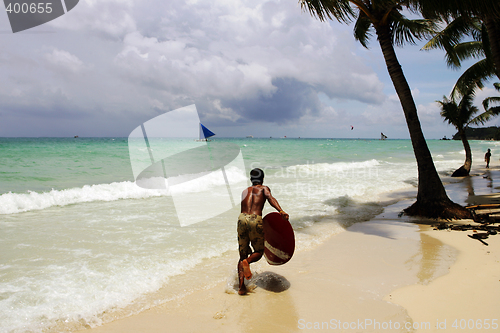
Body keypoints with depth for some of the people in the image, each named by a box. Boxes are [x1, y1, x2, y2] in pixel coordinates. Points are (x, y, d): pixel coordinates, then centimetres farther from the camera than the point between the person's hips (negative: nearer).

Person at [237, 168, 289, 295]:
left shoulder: (245, 192, 27)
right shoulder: (264, 188, 14)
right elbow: (270, 198, -9)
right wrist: (281, 211, -24)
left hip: (242, 219, 4)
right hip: (255, 220, -4)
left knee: (243, 254, 12)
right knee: (259, 251, 14)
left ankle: (241, 286, 2)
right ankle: (247, 262, -19)